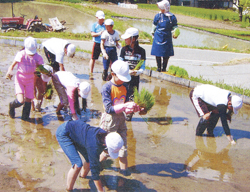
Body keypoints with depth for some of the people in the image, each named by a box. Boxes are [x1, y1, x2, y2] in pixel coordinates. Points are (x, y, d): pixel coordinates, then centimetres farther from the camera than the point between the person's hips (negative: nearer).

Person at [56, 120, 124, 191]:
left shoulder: (105, 135, -15)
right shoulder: (94, 146, -35)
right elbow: (94, 171, -24)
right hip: (63, 133, -8)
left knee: (90, 159, 8)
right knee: (78, 164, -18)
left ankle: (83, 176, 37)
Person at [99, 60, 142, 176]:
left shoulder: (125, 87, 2)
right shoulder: (107, 87, -17)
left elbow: (126, 107, 5)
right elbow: (109, 109, -25)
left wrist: (134, 108, -15)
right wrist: (124, 106, -31)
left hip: (121, 118, 6)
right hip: (109, 119, -6)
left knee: (123, 144, 10)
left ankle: (123, 168, 23)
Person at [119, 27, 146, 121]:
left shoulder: (141, 51, -3)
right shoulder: (124, 49, 0)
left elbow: (142, 66, 0)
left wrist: (138, 72, -22)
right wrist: (128, 71, -19)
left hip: (135, 78, -1)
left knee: (132, 97, 4)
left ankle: (129, 114, 22)